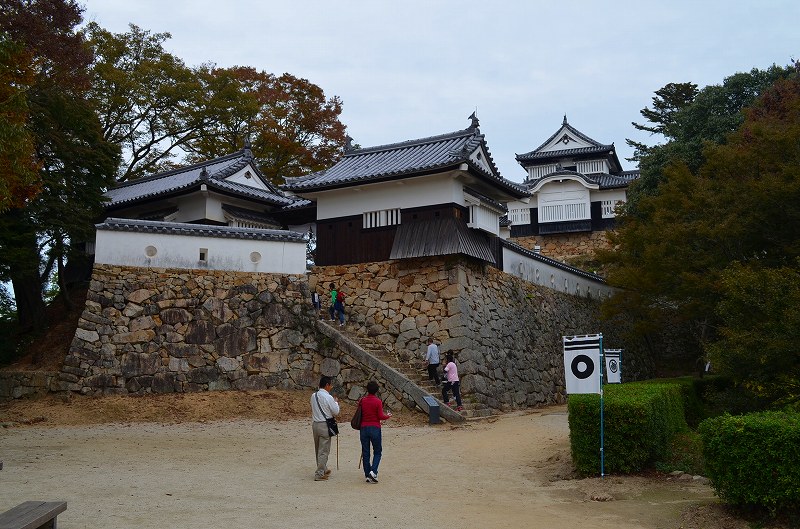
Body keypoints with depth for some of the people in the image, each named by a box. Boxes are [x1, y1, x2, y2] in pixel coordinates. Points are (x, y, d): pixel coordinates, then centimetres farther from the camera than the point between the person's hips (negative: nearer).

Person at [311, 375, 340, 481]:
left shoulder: (313, 396, 6)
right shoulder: (328, 397, -15)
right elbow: (336, 412, -10)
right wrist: (336, 402, 8)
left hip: (315, 424, 7)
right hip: (325, 425, -7)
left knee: (318, 449, 18)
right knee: (324, 450, -1)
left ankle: (323, 470, 33)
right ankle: (319, 474, 0)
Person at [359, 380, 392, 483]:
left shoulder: (363, 401, 1)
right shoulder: (378, 401, -10)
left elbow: (359, 415, 6)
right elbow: (381, 416, -11)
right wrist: (388, 416, 8)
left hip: (364, 428, 3)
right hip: (375, 428, -3)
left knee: (365, 452, 9)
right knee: (377, 452, 9)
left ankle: (367, 475, 11)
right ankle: (373, 471, -9)